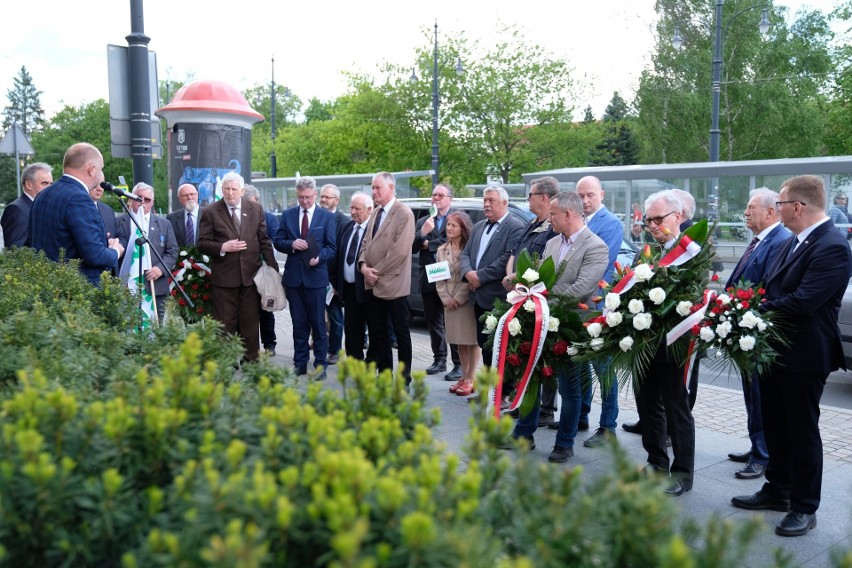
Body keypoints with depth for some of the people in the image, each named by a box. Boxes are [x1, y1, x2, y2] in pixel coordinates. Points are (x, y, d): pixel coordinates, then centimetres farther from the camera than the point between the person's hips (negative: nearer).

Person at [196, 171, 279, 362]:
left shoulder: (256, 209, 7)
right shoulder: (210, 212, -1)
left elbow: (264, 241, 10)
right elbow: (202, 243, -1)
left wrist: (272, 268, 5)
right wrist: (223, 247, -17)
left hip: (251, 275, 2)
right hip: (224, 277, -2)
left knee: (251, 323, 9)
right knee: (225, 325, 4)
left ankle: (251, 362, 19)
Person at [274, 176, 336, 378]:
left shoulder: (327, 217, 1)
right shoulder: (287, 215, 8)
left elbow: (331, 247, 0)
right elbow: (277, 241, 7)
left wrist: (319, 257, -19)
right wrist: (291, 244, -14)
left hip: (316, 275, -2)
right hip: (293, 276, 3)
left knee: (318, 323, 2)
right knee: (299, 324, 10)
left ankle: (320, 363, 11)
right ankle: (300, 363, 19)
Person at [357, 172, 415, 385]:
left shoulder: (403, 213, -10)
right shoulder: (376, 213, 14)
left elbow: (400, 249, -18)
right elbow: (366, 242, 15)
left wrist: (378, 271, -15)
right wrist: (363, 265, -3)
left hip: (393, 283, -7)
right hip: (373, 284, 8)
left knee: (401, 332, 3)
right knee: (376, 331, 11)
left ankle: (404, 377, 13)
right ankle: (384, 372, 22)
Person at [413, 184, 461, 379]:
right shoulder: (422, 221, 14)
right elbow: (412, 248, 5)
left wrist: (428, 244, -3)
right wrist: (422, 233, -14)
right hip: (428, 280, 6)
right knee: (433, 322, 13)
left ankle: (459, 364, 4)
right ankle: (439, 359, 24)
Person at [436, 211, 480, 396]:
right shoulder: (441, 250, 11)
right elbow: (438, 278, 10)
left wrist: (458, 298, -13)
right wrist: (446, 299, -2)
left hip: (468, 301, -6)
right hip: (449, 303, 6)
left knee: (472, 341, 0)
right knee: (460, 342, 12)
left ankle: (471, 378, 7)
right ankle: (464, 376, 21)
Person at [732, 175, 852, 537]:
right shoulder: (793, 242, 8)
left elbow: (801, 302, -27)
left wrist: (757, 311, -16)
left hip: (804, 356, -9)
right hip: (774, 349, 9)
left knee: (803, 431, 5)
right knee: (775, 425, 19)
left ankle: (804, 508, 21)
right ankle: (777, 490, 35)